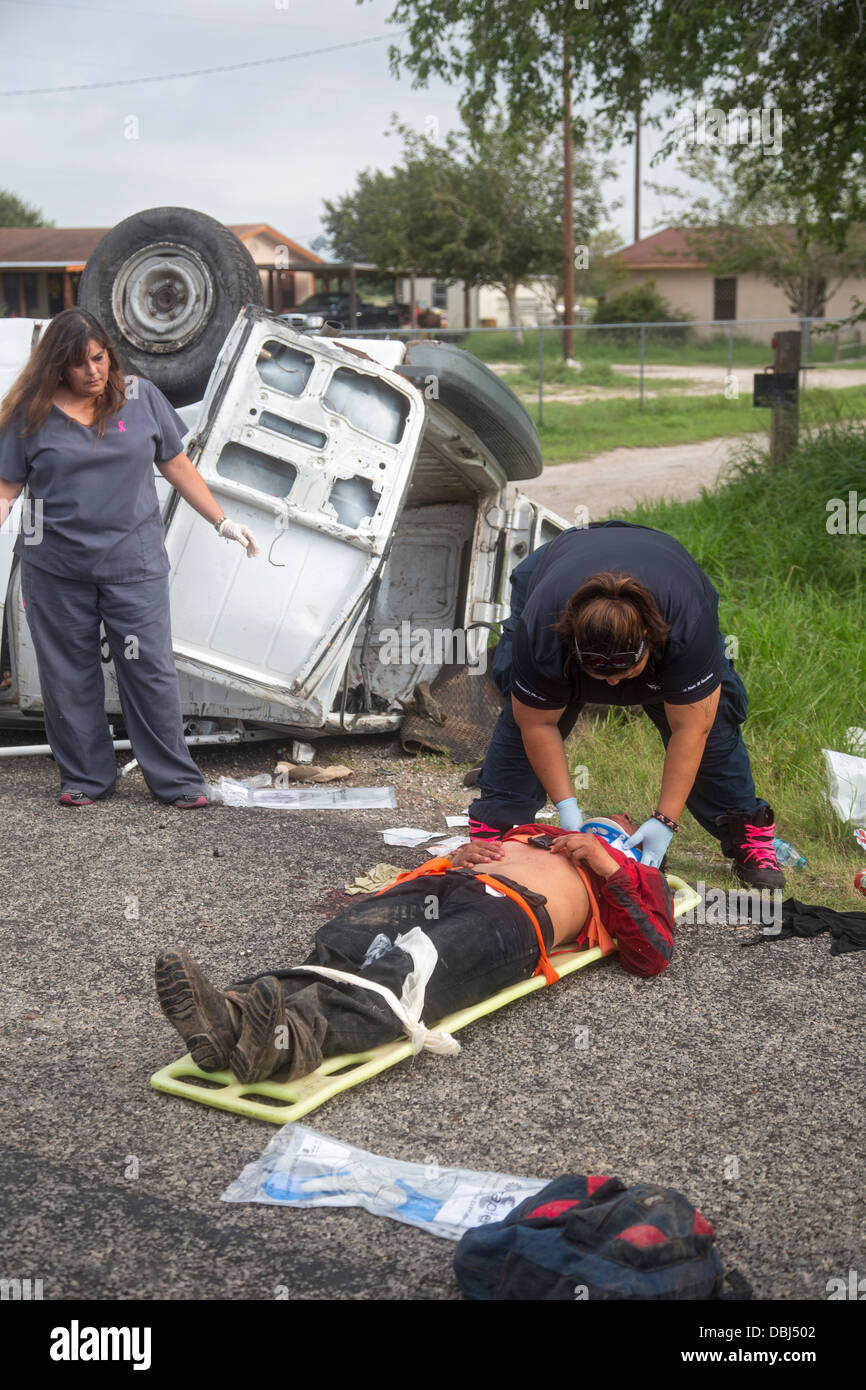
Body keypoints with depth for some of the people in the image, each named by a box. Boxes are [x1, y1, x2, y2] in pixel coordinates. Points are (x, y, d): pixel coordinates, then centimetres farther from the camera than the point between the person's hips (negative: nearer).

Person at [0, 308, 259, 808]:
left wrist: (223, 522, 8)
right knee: (69, 677, 8)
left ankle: (177, 780, 10)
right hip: (57, 570, 0)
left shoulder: (141, 397, 4)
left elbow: (177, 466, 11)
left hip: (135, 564, 0)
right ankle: (87, 777, 24)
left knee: (151, 671, -1)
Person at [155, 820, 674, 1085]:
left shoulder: (635, 879, 34)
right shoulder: (525, 835, 45)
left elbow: (653, 956, 13)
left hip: (513, 911, -5)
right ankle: (234, 1016, -54)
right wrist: (458, 856, 14)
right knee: (338, 947, -29)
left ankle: (295, 1037, -65)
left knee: (404, 974, -38)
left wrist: (608, 864, 8)